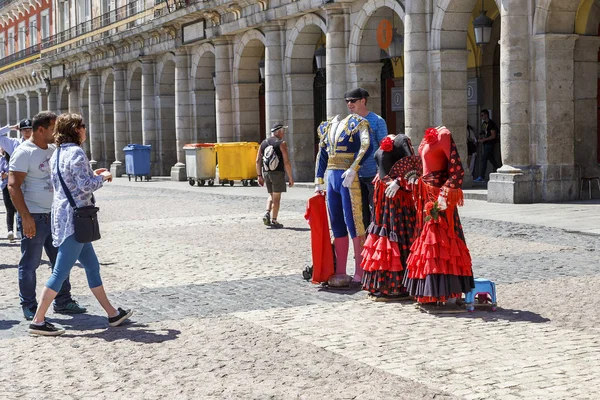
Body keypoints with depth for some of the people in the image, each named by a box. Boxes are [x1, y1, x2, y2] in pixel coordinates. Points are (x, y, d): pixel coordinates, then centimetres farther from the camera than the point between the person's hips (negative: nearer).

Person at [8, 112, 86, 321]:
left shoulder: (53, 150, 10)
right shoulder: (24, 152, -13)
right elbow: (13, 186, -19)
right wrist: (25, 217, -24)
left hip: (54, 215, 8)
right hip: (33, 217, -8)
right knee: (30, 264, 1)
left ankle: (63, 302, 24)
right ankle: (29, 308, 11)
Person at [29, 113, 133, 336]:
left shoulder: (57, 154, 13)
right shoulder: (76, 153, -15)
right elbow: (85, 186, -20)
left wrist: (93, 175, 19)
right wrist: (102, 177, -2)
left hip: (62, 215, 10)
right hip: (74, 219, -10)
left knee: (92, 266, 15)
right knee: (61, 272, -6)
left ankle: (113, 314, 22)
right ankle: (38, 321, -3)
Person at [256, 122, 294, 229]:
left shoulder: (263, 143, 9)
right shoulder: (281, 143, -7)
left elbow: (258, 161, 7)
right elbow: (286, 162, -12)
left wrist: (260, 176, 13)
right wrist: (290, 177, -6)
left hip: (266, 173, 5)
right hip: (278, 173, -5)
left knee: (271, 195, 20)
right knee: (276, 197, 3)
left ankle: (267, 213, 1)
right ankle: (274, 221, 4)